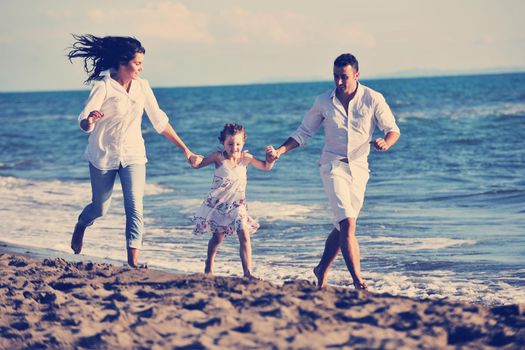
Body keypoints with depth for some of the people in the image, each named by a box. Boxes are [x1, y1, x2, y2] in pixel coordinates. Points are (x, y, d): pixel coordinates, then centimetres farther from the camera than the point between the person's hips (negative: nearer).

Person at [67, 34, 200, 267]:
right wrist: (89, 120, -48)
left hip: (133, 155, 3)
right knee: (100, 208, 14)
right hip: (103, 156, -2)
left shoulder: (142, 87, -3)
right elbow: (84, 124, -23)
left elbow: (160, 122, 4)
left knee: (135, 207, -13)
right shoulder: (103, 86, -16)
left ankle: (133, 262, -14)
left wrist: (186, 150, 3)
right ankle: (80, 226, 49)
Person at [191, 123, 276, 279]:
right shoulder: (219, 157, -12)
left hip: (237, 205, 2)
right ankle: (209, 267, 32)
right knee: (218, 236, 8)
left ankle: (247, 272, -9)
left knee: (244, 236, -11)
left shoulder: (245, 158, -4)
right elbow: (199, 164, -10)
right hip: (218, 203, -2)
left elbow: (266, 167, 4)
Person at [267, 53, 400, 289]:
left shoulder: (373, 99, -3)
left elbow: (393, 130, -1)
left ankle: (322, 270, 30)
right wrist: (281, 150, -7)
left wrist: (386, 143, -24)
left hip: (359, 168, 2)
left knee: (342, 226, 9)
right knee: (347, 223, -17)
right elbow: (303, 132, 8)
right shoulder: (324, 102, -1)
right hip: (333, 165, -2)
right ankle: (357, 280, -19)